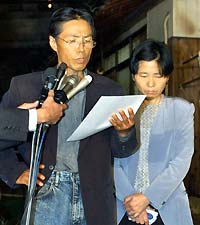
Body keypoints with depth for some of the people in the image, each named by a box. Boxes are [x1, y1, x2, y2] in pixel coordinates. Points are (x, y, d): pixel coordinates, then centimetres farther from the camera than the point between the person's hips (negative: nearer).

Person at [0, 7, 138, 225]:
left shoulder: (109, 90, 10)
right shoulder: (25, 86, 6)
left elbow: (120, 151, 11)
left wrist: (124, 132, -10)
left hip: (95, 204, 2)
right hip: (47, 196, -1)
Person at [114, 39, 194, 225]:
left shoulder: (181, 110, 2)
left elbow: (182, 160, -6)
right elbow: (114, 161, 0)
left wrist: (147, 197, -14)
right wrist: (128, 198, -15)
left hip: (167, 209, -1)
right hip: (126, 209, 1)